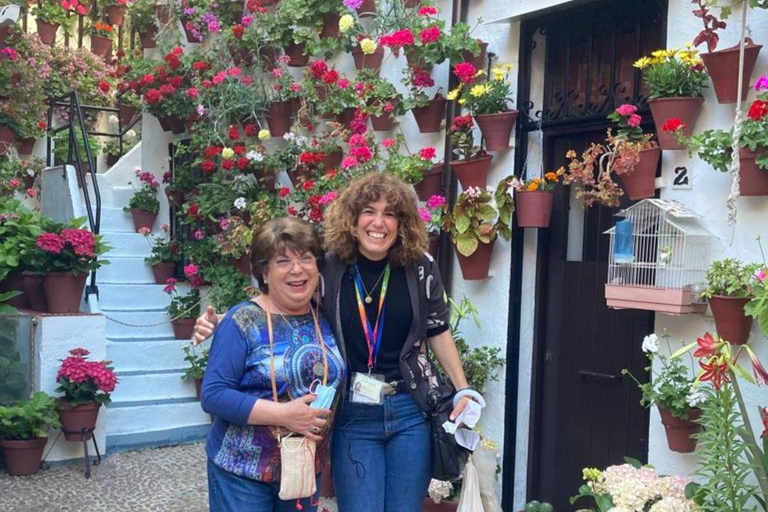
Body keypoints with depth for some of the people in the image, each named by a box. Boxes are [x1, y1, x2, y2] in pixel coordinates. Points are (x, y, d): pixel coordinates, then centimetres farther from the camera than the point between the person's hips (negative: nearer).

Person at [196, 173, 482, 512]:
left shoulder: (419, 268, -3)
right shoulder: (327, 269, -6)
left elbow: (437, 332, 9)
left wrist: (463, 390, 7)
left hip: (410, 411, 1)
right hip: (352, 415, -1)